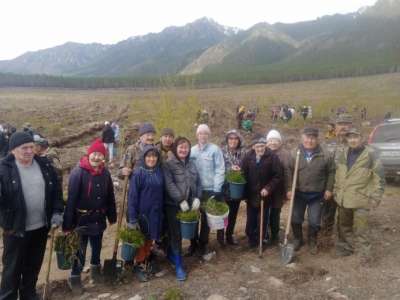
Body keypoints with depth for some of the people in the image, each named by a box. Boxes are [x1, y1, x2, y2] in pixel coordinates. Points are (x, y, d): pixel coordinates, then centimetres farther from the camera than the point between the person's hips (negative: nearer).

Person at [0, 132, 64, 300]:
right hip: (15, 228, -4)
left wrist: (57, 212, -4)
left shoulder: (44, 165, -1)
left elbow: (56, 191, 5)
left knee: (34, 265, 20)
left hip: (41, 227, 4)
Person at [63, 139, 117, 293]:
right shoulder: (78, 172, -17)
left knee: (97, 246, 21)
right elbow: (71, 198, -19)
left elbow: (110, 196, 6)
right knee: (80, 249, 5)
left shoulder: (105, 173, -1)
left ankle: (95, 267, 44)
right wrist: (68, 223, -20)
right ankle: (75, 277, 24)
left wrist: (112, 216, 8)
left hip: (99, 218, 5)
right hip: (82, 218, -4)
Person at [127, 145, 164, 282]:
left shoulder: (159, 172, 1)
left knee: (151, 240, 17)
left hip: (156, 213, 4)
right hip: (142, 213, -4)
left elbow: (162, 193, 8)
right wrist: (132, 218, -17)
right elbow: (132, 196, -15)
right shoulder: (138, 173, -14)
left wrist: (161, 211, 7)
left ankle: (148, 261, 37)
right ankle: (139, 266, 28)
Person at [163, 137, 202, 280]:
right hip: (173, 204, -5)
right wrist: (181, 200, -21)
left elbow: (198, 182, 10)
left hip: (189, 204, 6)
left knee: (182, 233, 13)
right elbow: (169, 184, -18)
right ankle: (178, 265, 7)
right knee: (175, 234, -2)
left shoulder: (191, 164, 11)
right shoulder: (168, 164, -9)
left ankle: (171, 255, 35)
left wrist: (197, 198, -5)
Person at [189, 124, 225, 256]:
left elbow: (220, 170, -9)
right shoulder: (192, 150, 5)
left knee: (206, 218, 9)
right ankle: (193, 242, 26)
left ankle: (203, 243, 25)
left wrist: (217, 189, -14)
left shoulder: (215, 149, -6)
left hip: (209, 189, -3)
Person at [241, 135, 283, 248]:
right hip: (251, 195, 2)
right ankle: (251, 238, 31)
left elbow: (279, 175, -12)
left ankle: (259, 240, 24)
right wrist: (245, 191, -13)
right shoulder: (248, 157, -3)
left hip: (265, 195, -2)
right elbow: (243, 173, -1)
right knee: (251, 219, 14)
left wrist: (268, 188, -18)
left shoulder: (272, 157, -11)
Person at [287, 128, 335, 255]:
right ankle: (297, 239, 33)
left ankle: (312, 242, 29)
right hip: (298, 193, 1)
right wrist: (289, 189, -9)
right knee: (296, 219, 10)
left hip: (316, 194, -1)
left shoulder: (325, 155, -6)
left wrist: (328, 189, -2)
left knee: (314, 221, 6)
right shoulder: (295, 154, -5)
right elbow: (289, 173, -4)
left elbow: (331, 172, 1)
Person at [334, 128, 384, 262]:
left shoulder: (370, 155, -11)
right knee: (344, 226, 17)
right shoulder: (343, 155, 6)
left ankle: (364, 254, 11)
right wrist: (336, 192, 13)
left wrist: (375, 198, -11)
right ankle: (345, 247, 33)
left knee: (360, 229, -2)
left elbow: (379, 178, -9)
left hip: (361, 200, -6)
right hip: (343, 199, 6)